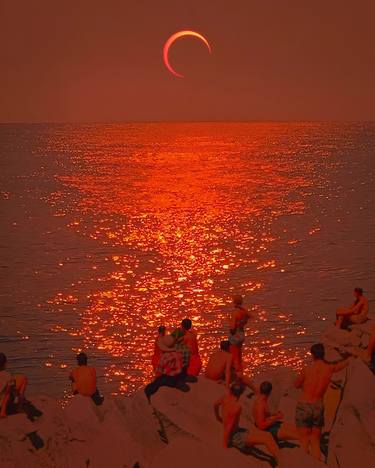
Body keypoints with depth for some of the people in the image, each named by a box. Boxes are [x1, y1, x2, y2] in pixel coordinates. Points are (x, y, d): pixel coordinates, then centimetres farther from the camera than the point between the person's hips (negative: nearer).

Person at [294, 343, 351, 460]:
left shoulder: (308, 369, -9)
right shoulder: (330, 369, 0)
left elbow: (297, 385, 6)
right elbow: (343, 364, 21)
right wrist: (351, 356, 40)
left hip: (304, 406, -3)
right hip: (318, 407, 3)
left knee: (304, 441, 3)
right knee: (315, 442, 13)